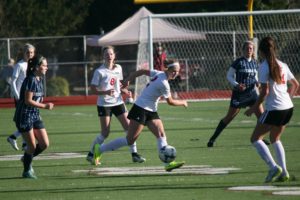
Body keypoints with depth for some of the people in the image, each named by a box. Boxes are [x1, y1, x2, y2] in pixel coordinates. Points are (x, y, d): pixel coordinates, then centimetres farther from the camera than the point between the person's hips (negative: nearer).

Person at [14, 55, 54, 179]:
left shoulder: (39, 80, 9)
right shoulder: (31, 80, -19)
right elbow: (28, 101, -22)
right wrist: (44, 106, -20)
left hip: (35, 116, 8)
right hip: (24, 117, -8)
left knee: (44, 144, 4)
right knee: (32, 146, -2)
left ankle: (27, 158, 28)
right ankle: (27, 171, 16)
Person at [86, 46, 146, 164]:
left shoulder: (118, 68, 7)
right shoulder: (99, 71, -10)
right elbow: (93, 89, -11)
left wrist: (124, 91, 1)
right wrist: (105, 92, -28)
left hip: (118, 102, 5)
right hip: (104, 104, -5)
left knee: (129, 127, -3)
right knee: (105, 133, -5)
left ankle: (134, 154, 5)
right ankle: (91, 154, 12)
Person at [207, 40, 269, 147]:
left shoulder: (255, 63, 6)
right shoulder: (238, 62, -10)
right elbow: (229, 75, -7)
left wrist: (257, 82, -3)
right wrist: (236, 85, -22)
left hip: (252, 92, 5)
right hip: (239, 93, -5)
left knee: (261, 114, -5)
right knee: (229, 117, -2)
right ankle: (213, 138, 7)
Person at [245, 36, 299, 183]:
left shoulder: (264, 66, -10)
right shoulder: (282, 65, 11)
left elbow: (265, 91, -15)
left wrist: (253, 109, -7)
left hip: (274, 109, -8)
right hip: (288, 107, 8)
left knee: (255, 139, 1)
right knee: (275, 139, 22)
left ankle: (274, 167, -14)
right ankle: (283, 173, 12)